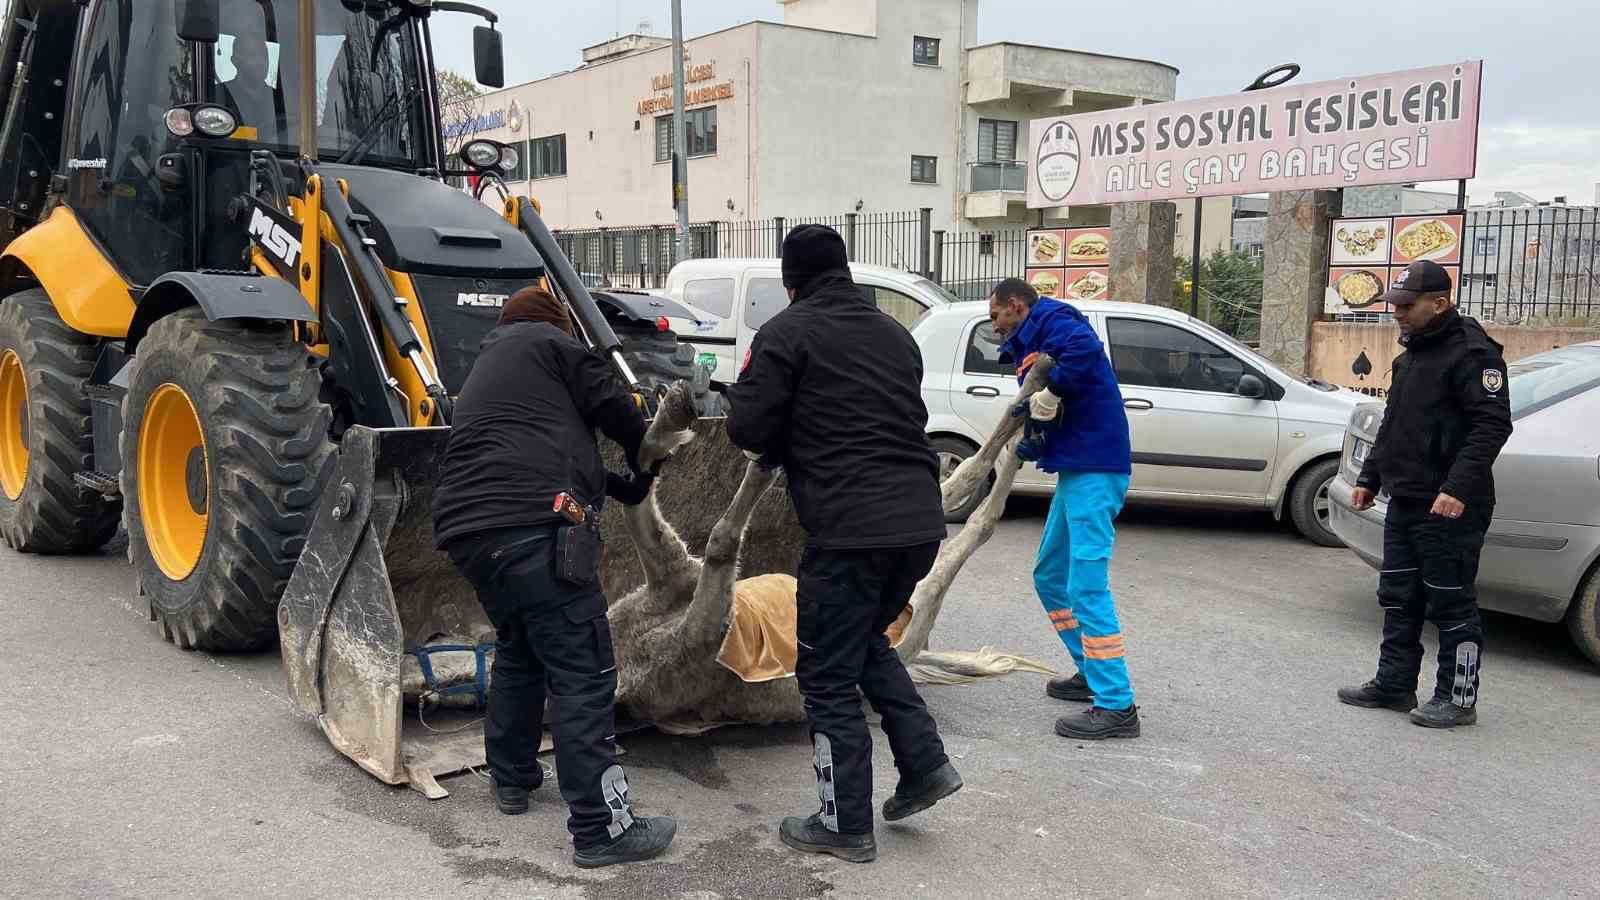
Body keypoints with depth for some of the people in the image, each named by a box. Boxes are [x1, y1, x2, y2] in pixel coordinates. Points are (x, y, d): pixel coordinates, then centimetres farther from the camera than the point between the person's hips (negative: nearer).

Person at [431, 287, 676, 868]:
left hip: (467, 529, 9)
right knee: (582, 674, -8)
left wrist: (614, 484, 31)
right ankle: (602, 828, -8)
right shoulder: (546, 341, 10)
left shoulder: (483, 369, 34)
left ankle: (512, 778, 38)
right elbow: (617, 409, 2)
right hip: (532, 526, -9)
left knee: (518, 650, 28)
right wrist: (641, 476, 20)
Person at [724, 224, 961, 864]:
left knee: (829, 675, 7)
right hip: (920, 521, 7)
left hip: (849, 528, -7)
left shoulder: (787, 332, -3)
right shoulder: (894, 333, 17)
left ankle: (846, 826, 15)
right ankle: (924, 762, 21)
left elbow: (749, 431, -6)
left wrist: (738, 395, 16)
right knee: (865, 639, 28)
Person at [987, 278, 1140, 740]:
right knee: (1050, 577, 19)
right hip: (1077, 470, 11)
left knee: (1087, 587, -12)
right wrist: (1024, 447, 2)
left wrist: (1049, 392, -20)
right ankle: (1092, 674, 29)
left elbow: (1085, 347, -30)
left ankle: (1117, 706, -9)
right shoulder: (1031, 346, 23)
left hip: (1094, 469, -11)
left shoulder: (1053, 319, -6)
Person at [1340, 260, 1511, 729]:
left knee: (1451, 604, -1)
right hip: (1404, 502, 9)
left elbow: (1493, 425, -21)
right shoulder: (1412, 354, 17)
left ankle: (1458, 698, 9)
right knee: (1398, 599, 14)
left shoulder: (1472, 353, -13)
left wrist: (1458, 488, -28)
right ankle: (1394, 685, 24)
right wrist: (1370, 478, 23)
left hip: (1449, 507, -9)